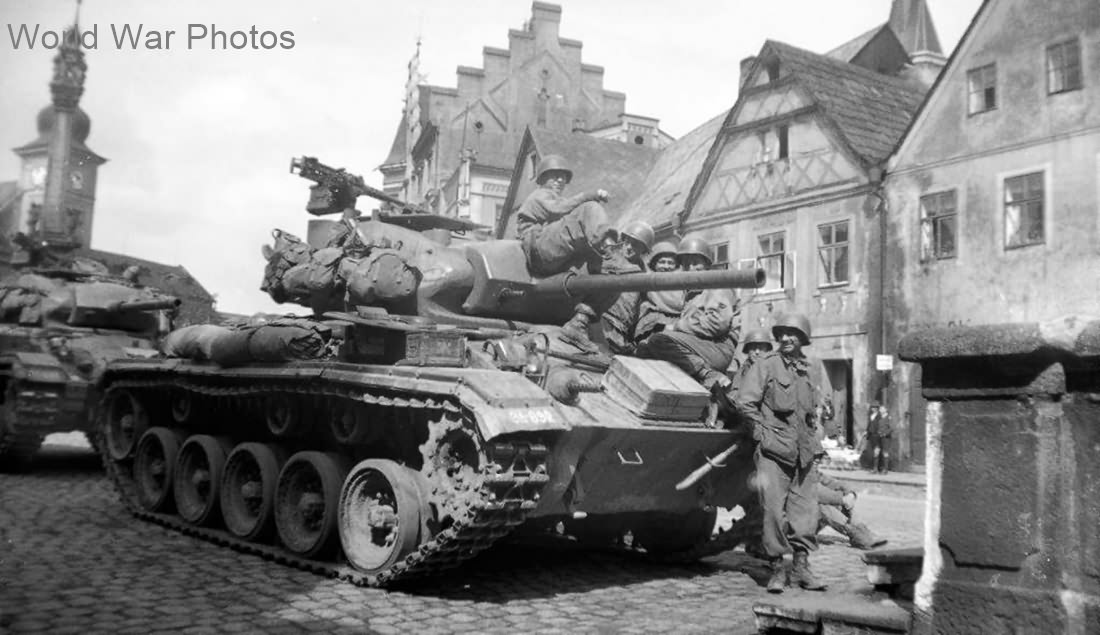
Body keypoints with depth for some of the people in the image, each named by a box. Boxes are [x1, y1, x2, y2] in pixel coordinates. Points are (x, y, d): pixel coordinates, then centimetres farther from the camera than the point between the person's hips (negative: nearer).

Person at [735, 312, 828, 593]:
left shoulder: (806, 370, 15)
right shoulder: (765, 365, -2)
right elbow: (744, 403, -6)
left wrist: (811, 440, 17)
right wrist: (763, 431, -6)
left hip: (803, 451, 5)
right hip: (774, 449, -5)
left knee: (805, 509, 3)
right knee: (774, 510, -4)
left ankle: (801, 566, 13)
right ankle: (777, 569, 6)